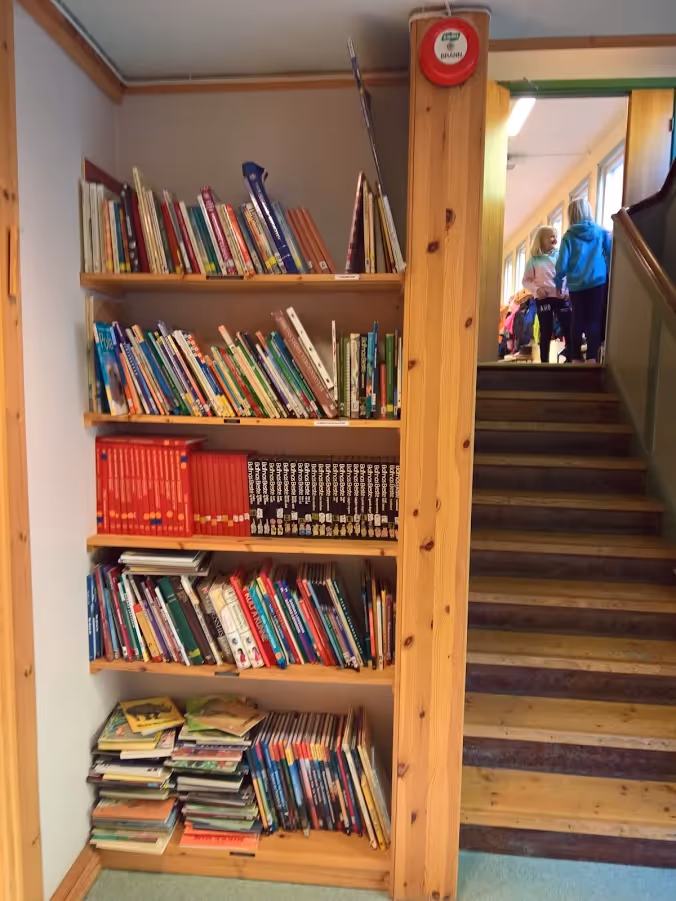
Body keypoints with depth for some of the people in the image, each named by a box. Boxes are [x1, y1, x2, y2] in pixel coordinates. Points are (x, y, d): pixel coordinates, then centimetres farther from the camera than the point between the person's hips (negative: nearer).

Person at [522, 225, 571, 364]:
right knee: (546, 332, 3)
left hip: (561, 297, 1)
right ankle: (544, 362, 9)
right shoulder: (534, 260, 5)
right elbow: (526, 281, 5)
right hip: (543, 299, -1)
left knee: (568, 328, -2)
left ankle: (570, 359, 7)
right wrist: (536, 289, -13)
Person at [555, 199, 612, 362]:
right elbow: (612, 255, 2)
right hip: (598, 282, 0)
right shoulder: (601, 232, 4)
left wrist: (558, 283, 9)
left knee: (578, 320, 9)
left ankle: (576, 358, 12)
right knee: (594, 320, 0)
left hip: (576, 285, 0)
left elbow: (562, 263, -4)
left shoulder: (569, 235, 0)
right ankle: (591, 358, -11)